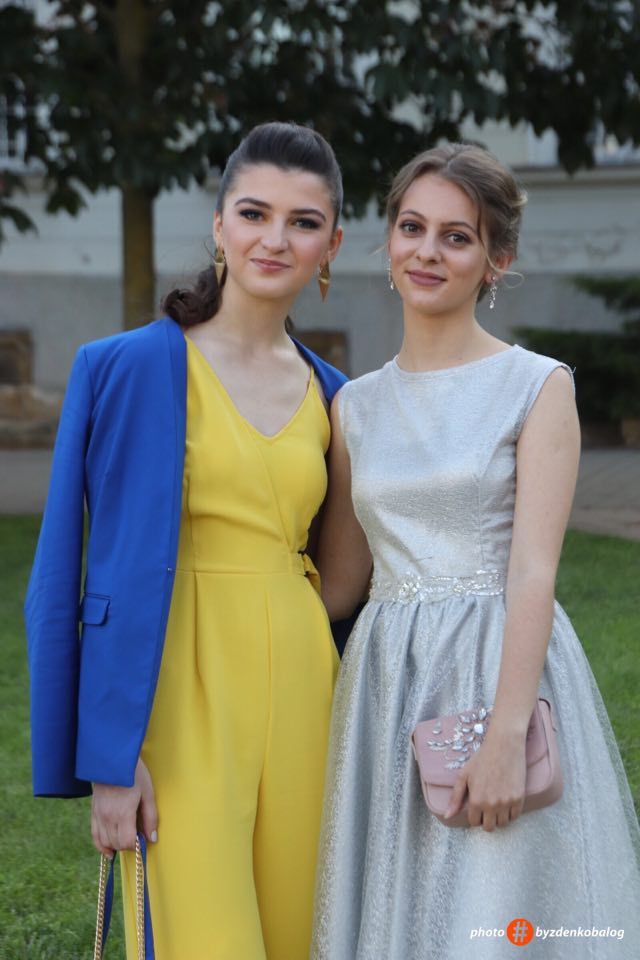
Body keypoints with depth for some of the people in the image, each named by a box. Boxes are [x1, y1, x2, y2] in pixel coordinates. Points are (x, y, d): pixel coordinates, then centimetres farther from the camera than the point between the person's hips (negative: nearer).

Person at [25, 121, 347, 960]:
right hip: (183, 696, -5)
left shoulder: (329, 394, 11)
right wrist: (111, 757, -12)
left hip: (297, 689, 5)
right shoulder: (142, 369, -5)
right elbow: (123, 568, -8)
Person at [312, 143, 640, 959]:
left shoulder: (539, 386, -3)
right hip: (384, 689, 5)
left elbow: (533, 571, -12)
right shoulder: (357, 404, 11)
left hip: (502, 670, -4)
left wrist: (505, 737, -20)